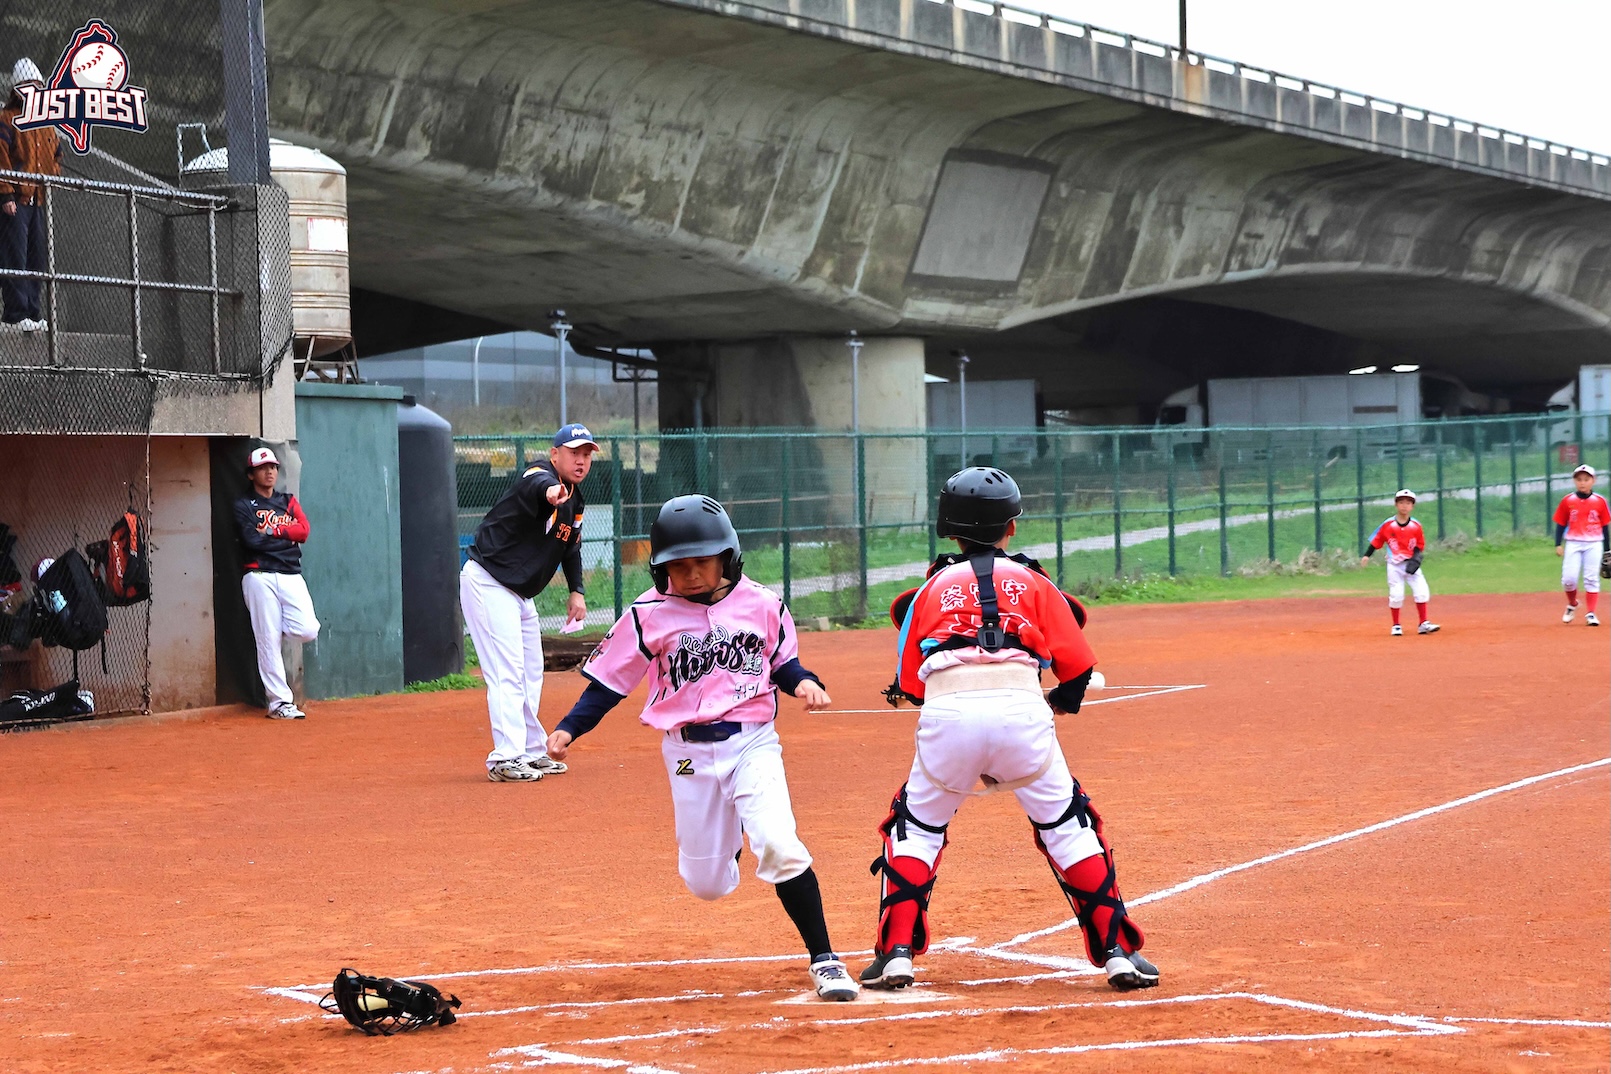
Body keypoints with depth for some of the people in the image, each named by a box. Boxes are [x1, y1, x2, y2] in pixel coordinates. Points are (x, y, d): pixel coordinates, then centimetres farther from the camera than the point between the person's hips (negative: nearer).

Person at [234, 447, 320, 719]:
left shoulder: (288, 502, 19)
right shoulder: (244, 506, 7)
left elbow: (303, 531, 3)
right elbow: (251, 541, -8)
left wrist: (273, 531, -5)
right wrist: (286, 537, 1)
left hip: (291, 576, 4)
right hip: (260, 577, -4)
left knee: (308, 631, -14)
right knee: (268, 641, -8)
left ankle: (277, 626, 17)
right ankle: (279, 702, -4)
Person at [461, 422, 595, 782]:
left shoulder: (575, 499, 7)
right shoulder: (539, 475, -21)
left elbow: (571, 546, 21)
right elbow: (539, 484, -47)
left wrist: (577, 591, 9)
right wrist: (549, 492, -71)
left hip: (519, 593, 10)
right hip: (487, 583, -10)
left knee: (531, 674, 17)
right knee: (507, 671, -15)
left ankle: (532, 752, 28)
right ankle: (505, 758, -17)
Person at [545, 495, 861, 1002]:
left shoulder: (762, 604, 0)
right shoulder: (649, 615, -3)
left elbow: (783, 662, 12)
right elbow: (610, 679, 2)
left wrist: (803, 682, -9)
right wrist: (569, 728, -9)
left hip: (753, 742, -1)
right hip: (689, 753, 1)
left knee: (779, 846, -23)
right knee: (706, 883, 6)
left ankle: (824, 960, -11)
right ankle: (728, 837, 45)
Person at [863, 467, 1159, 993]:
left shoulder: (931, 590, 22)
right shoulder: (1035, 584, 20)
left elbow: (909, 682, 18)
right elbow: (1076, 665, 11)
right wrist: (1059, 705, 30)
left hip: (946, 712, 1)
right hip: (1022, 709, -1)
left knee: (916, 825, 21)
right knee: (1067, 824, 14)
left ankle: (896, 953, 11)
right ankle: (1118, 950, 8)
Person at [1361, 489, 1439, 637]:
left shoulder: (1416, 526, -2)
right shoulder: (1388, 525, -6)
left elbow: (1420, 546, 4)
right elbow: (1376, 540, 1)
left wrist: (1415, 560, -12)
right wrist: (1366, 556, -7)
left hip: (1411, 564, 2)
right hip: (1395, 565, -2)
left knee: (1422, 591, -6)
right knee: (1396, 595, -5)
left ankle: (1423, 624, 3)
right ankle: (1396, 626, 11)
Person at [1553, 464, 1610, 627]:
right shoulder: (1567, 501, 1)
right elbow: (1560, 524, 6)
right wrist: (1558, 544, -3)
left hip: (1594, 544, 0)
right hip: (1573, 543, 0)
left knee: (1592, 578, -2)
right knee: (1568, 578, -8)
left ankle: (1590, 613, 5)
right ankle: (1572, 604, 19)